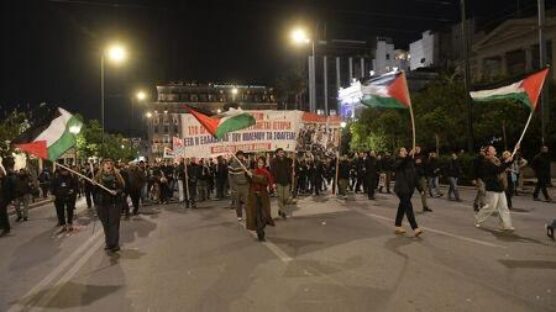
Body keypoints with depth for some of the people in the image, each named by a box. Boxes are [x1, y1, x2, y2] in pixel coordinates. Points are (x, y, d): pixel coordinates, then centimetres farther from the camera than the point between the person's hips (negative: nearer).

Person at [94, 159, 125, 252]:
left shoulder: (117, 176, 2)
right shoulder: (98, 176, 5)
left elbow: (122, 187, 1)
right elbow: (94, 189, 6)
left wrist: (117, 192, -17)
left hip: (114, 203, -2)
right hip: (102, 204, 2)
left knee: (114, 223, -1)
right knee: (105, 224, 7)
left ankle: (115, 244, 6)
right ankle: (108, 243, 19)